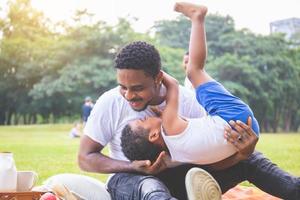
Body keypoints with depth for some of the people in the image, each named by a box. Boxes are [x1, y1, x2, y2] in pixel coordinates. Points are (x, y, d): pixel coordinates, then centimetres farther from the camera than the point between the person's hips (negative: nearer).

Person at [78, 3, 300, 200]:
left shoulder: (187, 101, -11)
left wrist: (241, 154, -38)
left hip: (178, 178, 4)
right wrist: (134, 167, -26)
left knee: (247, 158, -14)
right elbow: (85, 158, -10)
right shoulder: (110, 103, -15)